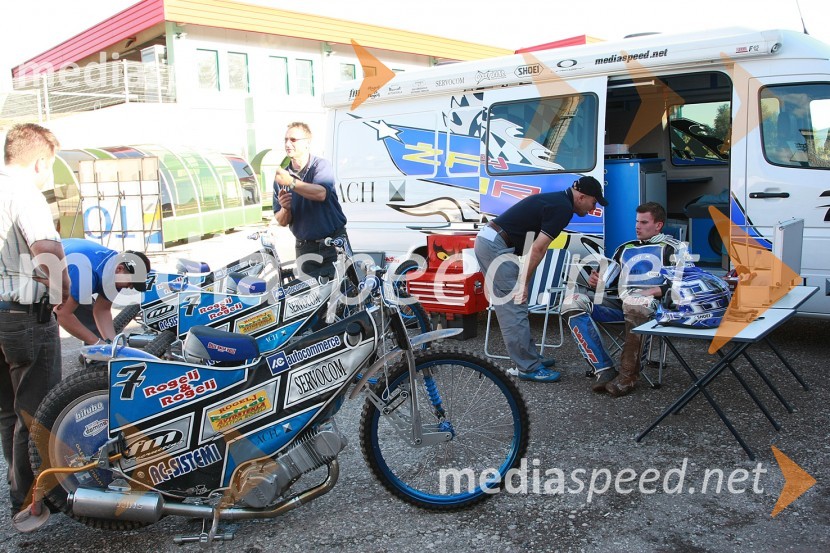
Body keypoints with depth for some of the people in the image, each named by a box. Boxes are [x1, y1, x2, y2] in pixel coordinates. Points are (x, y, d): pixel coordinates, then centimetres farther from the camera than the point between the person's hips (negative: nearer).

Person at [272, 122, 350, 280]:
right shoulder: (281, 176, 8)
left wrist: (291, 182, -36)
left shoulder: (321, 166, -4)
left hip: (335, 242, -3)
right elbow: (282, 222, 7)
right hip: (306, 248, 3)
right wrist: (285, 209, -15)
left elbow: (321, 193, -27)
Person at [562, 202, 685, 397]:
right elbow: (609, 280, 27)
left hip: (652, 304, -6)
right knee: (572, 303, -19)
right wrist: (596, 282, 3)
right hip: (619, 302, 6)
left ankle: (629, 373, -27)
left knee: (634, 303, -43)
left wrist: (652, 291, -17)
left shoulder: (672, 248, 13)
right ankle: (605, 371, -27)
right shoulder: (625, 248, 31)